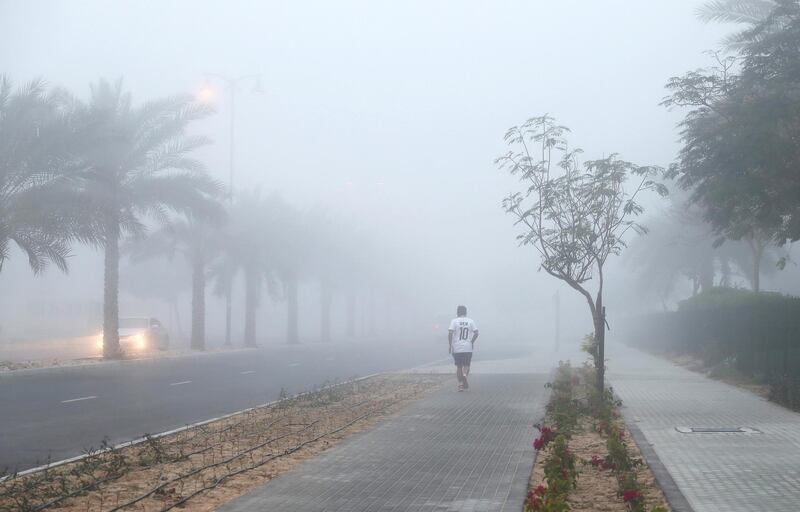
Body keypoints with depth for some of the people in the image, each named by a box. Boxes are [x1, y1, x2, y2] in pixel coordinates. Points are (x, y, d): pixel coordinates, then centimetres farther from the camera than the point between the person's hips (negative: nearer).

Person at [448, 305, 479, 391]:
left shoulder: (454, 321, -2)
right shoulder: (471, 321, 4)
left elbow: (450, 333, -11)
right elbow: (476, 333, -1)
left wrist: (450, 345, -5)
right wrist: (471, 342, 12)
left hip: (456, 348, -1)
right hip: (468, 348, 1)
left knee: (459, 366, 8)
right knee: (466, 365, 11)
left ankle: (460, 384, 4)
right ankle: (465, 375, -20)